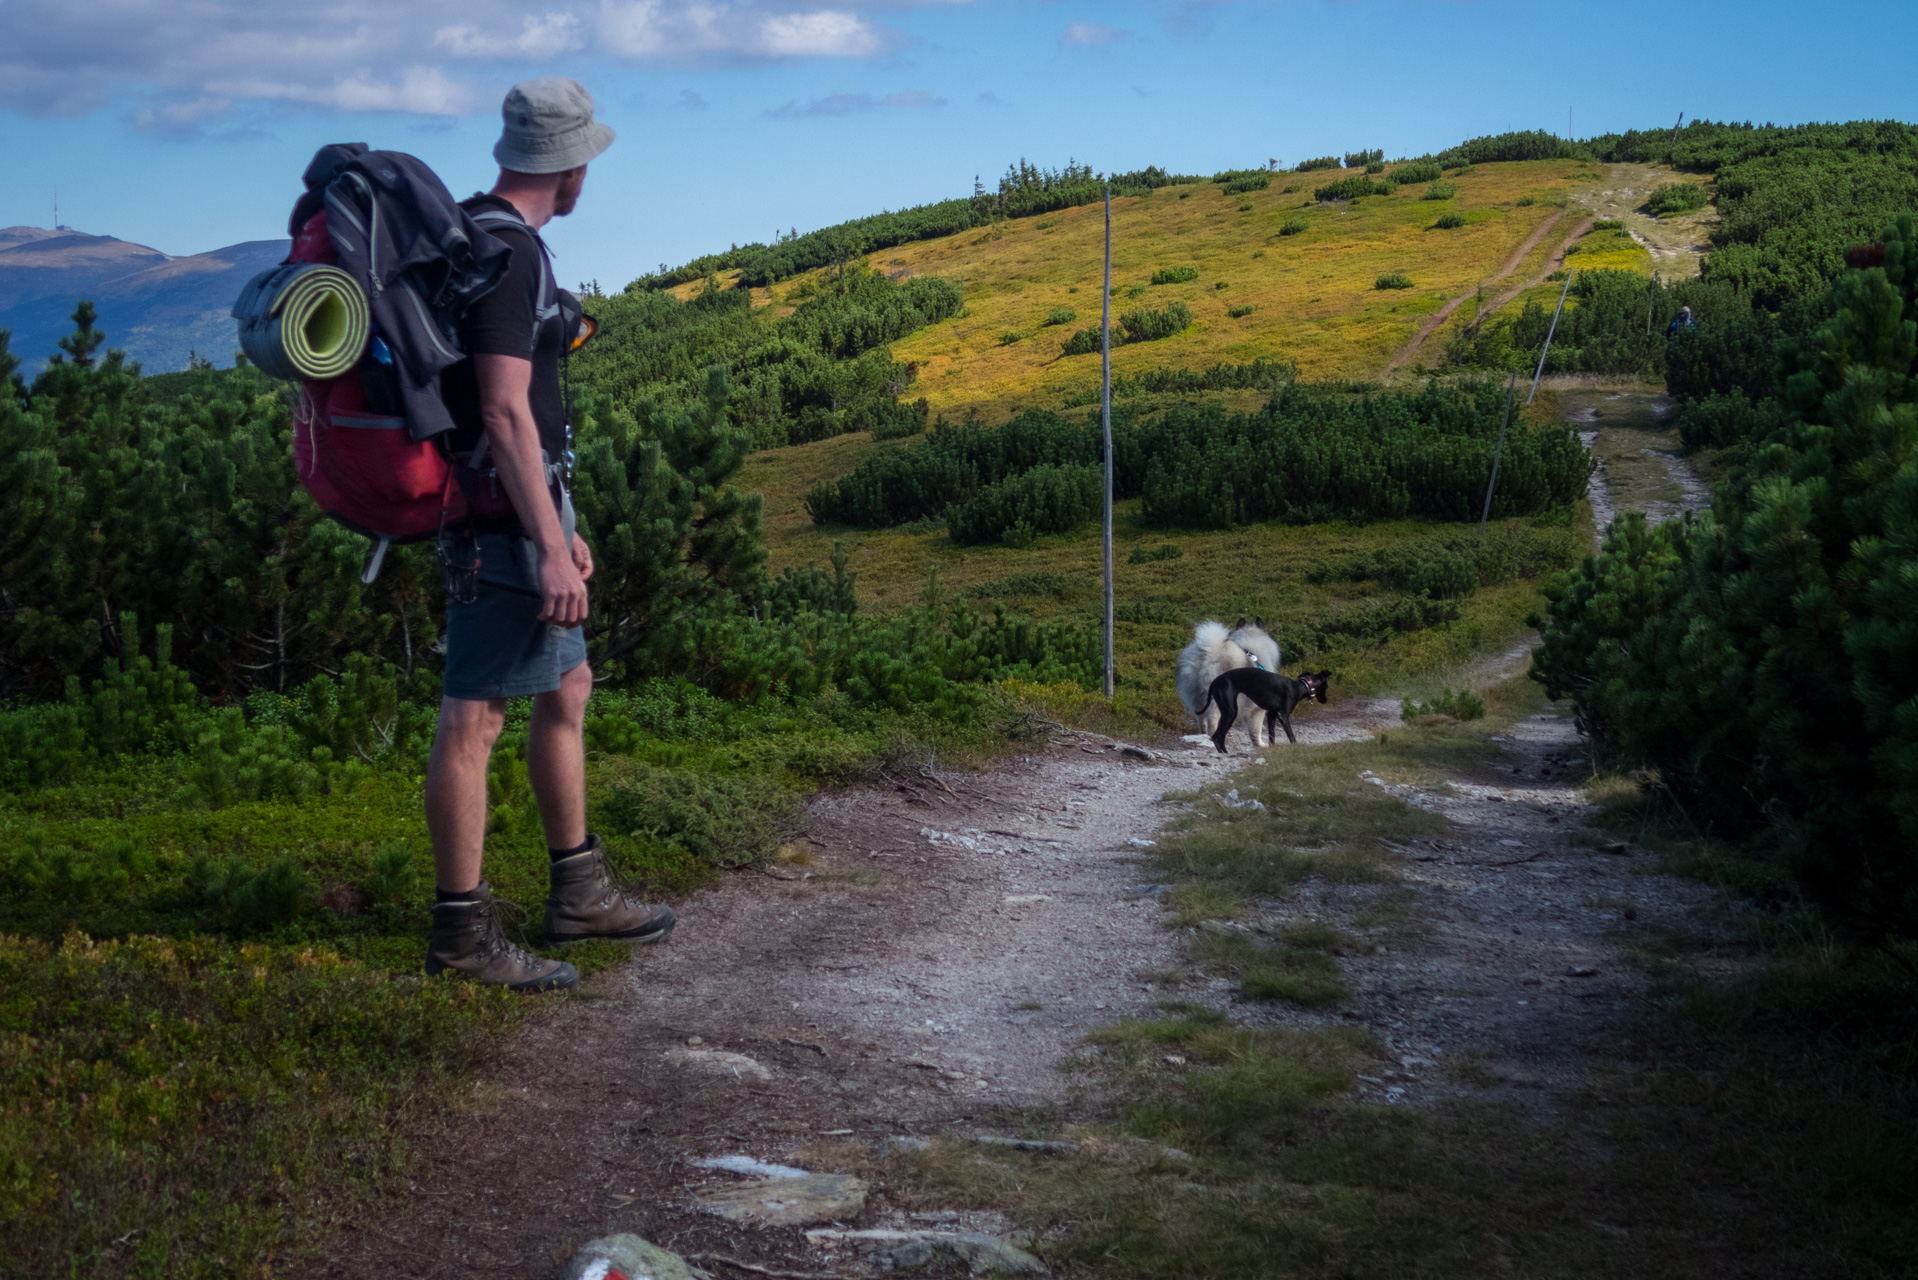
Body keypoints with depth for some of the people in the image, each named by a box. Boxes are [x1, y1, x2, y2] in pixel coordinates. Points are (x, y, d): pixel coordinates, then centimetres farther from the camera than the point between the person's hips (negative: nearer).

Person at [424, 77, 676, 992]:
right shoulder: (508, 250, -17)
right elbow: (505, 413, -24)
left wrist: (557, 526, 23)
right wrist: (551, 548, -24)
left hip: (517, 507, 11)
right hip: (501, 515, -11)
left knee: (566, 689, 17)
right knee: (474, 716, -4)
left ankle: (578, 893, 27)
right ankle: (461, 932, 3)